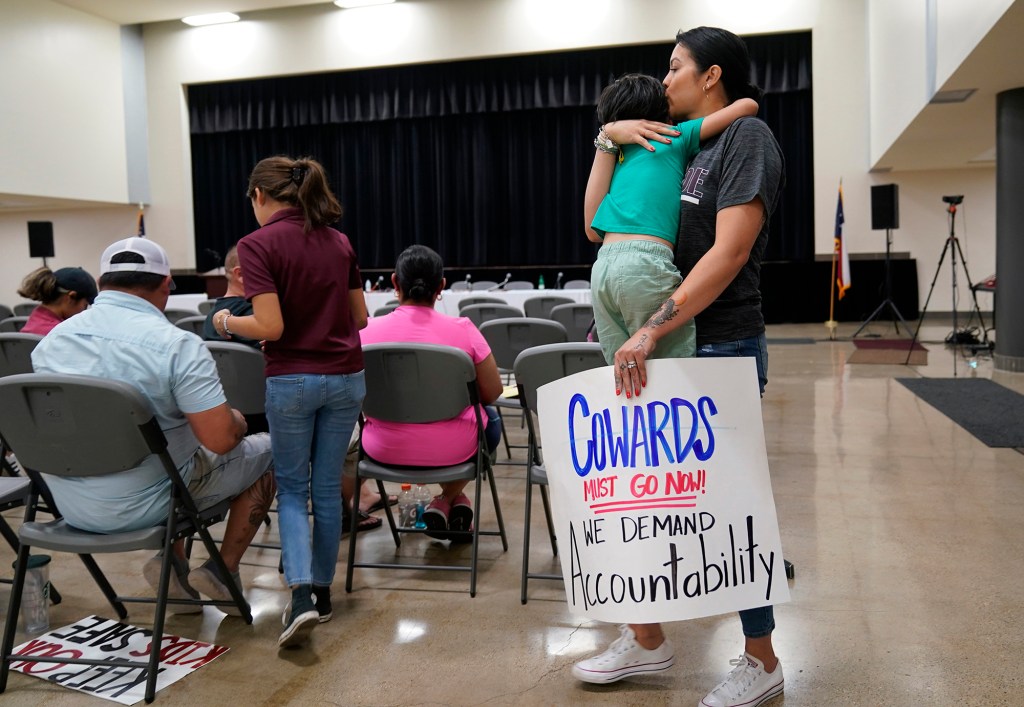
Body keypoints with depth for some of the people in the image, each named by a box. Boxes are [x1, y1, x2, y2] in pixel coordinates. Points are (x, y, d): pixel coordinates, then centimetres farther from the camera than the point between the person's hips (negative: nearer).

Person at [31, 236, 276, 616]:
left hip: (72, 506, 6)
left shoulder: (51, 340, 1)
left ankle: (176, 570, 23)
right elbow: (220, 439, -23)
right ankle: (223, 571, 14)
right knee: (266, 451, 15)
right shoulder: (177, 344, -19)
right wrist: (236, 420, 0)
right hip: (143, 505, -6)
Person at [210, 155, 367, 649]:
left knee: (292, 489, 10)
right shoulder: (339, 242, 7)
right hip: (345, 377, 5)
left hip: (292, 381, -4)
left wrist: (228, 322, 1)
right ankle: (322, 591, 25)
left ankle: (301, 596, -6)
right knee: (327, 487, 15)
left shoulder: (258, 244, -10)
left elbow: (271, 327, -17)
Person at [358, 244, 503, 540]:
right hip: (450, 450, -1)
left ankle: (444, 505, 29)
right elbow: (492, 392, -3)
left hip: (385, 449, 1)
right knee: (490, 418, 32)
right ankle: (448, 499, 21)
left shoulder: (368, 331, -10)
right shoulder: (462, 330, -13)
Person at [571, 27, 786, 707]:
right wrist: (614, 130, 4)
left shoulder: (747, 136, -8)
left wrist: (651, 330, -25)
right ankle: (647, 639, 27)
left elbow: (730, 252, -19)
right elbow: (612, 137, 30)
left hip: (721, 348, -8)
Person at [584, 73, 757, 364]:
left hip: (603, 269, 6)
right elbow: (747, 105, 10)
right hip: (647, 264, -5)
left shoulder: (616, 151, 24)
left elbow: (593, 231, 17)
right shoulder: (677, 137, 13)